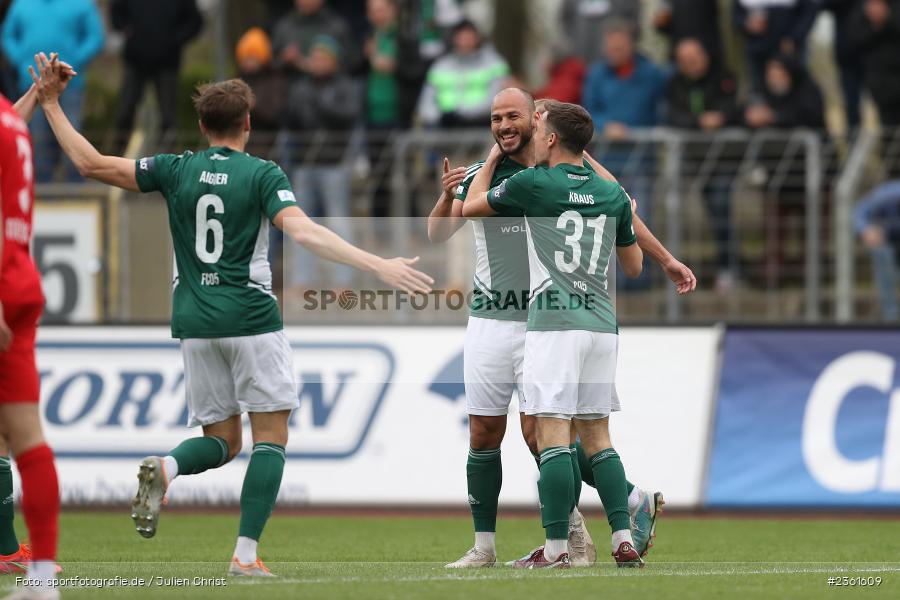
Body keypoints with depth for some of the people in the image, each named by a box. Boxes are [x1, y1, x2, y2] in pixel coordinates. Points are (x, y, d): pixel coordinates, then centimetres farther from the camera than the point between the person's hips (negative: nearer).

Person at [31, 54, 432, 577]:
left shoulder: (176, 170, 4)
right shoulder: (263, 175, -5)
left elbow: (91, 163, 3)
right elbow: (303, 231, -19)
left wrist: (52, 105, 13)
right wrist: (378, 265, -24)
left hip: (195, 324, 4)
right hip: (251, 320, -4)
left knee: (223, 440, 14)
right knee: (271, 437, 4)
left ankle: (166, 468, -19)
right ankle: (247, 554, -9)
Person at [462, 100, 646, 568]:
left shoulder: (533, 184, -3)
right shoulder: (613, 195, 11)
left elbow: (470, 207, 14)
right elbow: (634, 267, 22)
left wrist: (491, 160, 30)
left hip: (554, 322, -6)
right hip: (602, 323, 6)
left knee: (552, 433, -7)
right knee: (596, 435, 12)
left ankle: (556, 549, -11)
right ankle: (624, 542, 5)